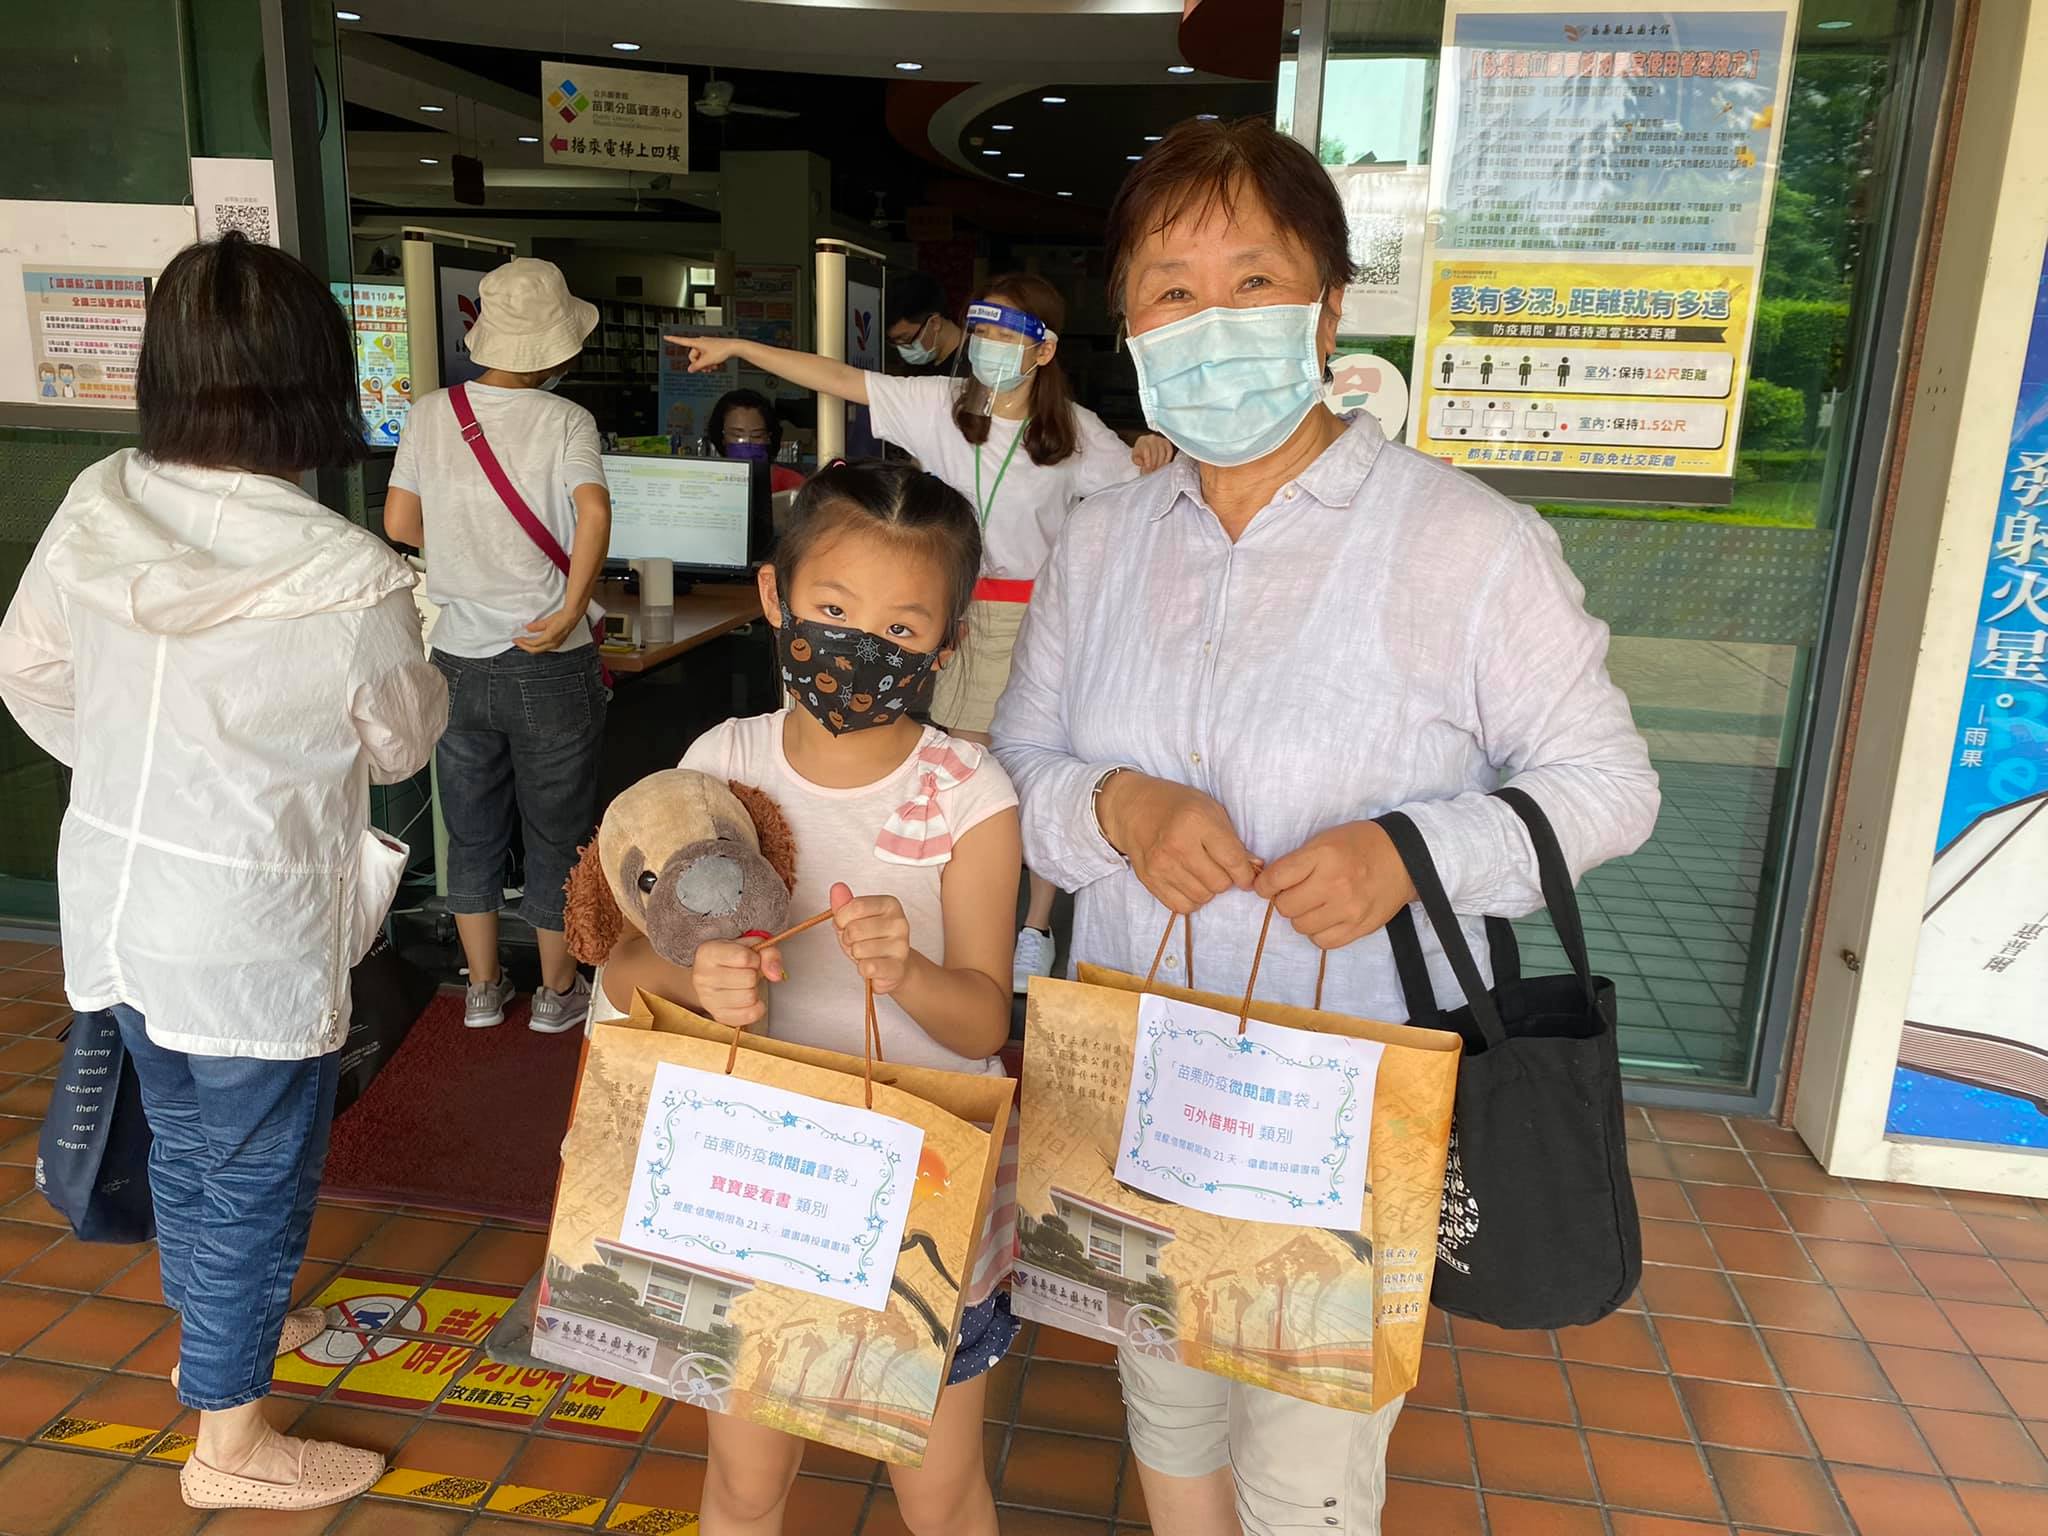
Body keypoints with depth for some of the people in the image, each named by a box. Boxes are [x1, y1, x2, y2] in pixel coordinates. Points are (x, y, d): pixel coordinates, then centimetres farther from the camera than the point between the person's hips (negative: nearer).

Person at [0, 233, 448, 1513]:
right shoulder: (351, 580, -26)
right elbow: (403, 746, -9)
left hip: (112, 890, 6)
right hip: (249, 928, -6)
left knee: (184, 1138, 27)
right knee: (257, 1176, 13)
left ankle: (212, 1330, 52)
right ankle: (233, 1443, 32)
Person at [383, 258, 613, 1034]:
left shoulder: (429, 414, 0)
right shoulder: (566, 420, -10)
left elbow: (400, 522, 2)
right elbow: (593, 514, -27)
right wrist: (570, 611, -22)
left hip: (459, 663, 3)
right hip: (549, 669, -3)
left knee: (472, 832, 18)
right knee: (557, 834, 12)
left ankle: (483, 988, 30)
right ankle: (558, 993, 25)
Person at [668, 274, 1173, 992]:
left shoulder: (1076, 432, -5)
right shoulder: (943, 403, -1)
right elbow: (839, 379, -2)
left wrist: (1155, 451, -19)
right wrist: (736, 347, -4)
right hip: (960, 608, 2)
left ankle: (1036, 930, 20)